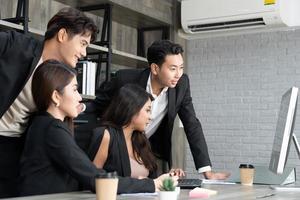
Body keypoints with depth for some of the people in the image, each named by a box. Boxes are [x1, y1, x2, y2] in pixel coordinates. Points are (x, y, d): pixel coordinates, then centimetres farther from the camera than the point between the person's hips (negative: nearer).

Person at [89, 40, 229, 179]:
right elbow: (95, 109, -9)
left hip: (154, 151, 3)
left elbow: (192, 125, -10)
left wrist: (207, 172, -14)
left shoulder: (181, 84, -15)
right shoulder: (125, 79, -24)